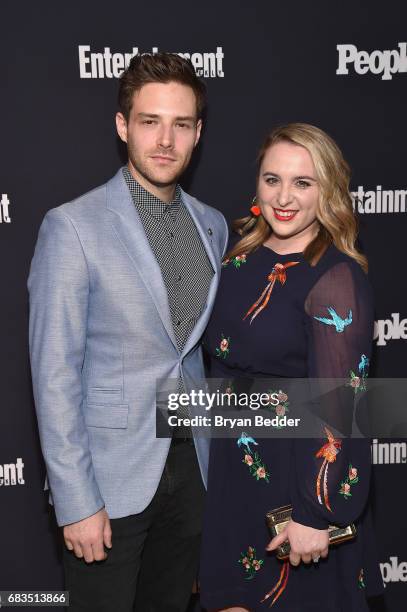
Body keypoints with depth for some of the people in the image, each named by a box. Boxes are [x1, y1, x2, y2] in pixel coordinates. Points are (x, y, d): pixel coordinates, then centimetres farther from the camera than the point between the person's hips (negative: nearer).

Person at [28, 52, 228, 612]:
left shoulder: (212, 225, 5)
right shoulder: (73, 227, -13)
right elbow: (54, 376, -14)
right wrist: (77, 502, -15)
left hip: (190, 465, 5)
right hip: (110, 479, -5)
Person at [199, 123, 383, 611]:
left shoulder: (337, 279, -20)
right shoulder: (241, 251, 0)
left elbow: (335, 406, -21)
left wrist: (315, 514, -19)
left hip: (297, 469, -6)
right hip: (229, 464, 6)